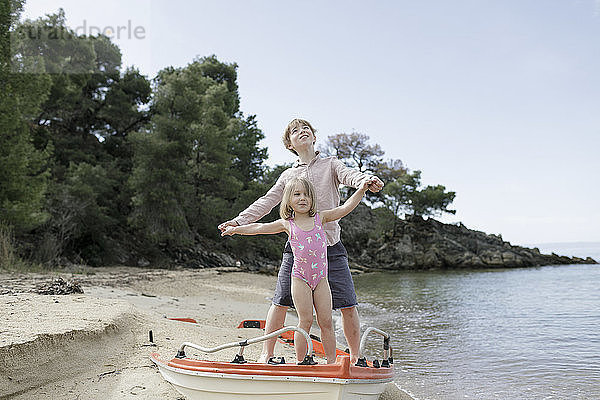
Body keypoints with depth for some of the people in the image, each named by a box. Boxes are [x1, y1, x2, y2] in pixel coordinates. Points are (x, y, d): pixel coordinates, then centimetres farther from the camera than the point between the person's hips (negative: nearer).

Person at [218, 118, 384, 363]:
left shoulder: (330, 164, 10)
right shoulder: (288, 175, 15)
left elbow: (348, 175, -10)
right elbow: (266, 202, 12)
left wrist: (366, 181, -34)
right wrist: (238, 221, 0)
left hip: (330, 246, -1)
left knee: (348, 306, -3)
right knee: (280, 303, -1)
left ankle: (355, 357, 14)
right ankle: (266, 354, 14)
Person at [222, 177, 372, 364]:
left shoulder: (320, 218, 6)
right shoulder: (287, 224, 4)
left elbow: (345, 208, 3)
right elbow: (259, 227, 11)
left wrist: (361, 189, -4)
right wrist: (236, 229, 10)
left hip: (321, 277, 2)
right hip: (300, 278, -2)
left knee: (326, 321, 2)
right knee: (305, 321, -4)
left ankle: (332, 362, 12)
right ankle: (301, 362, 6)